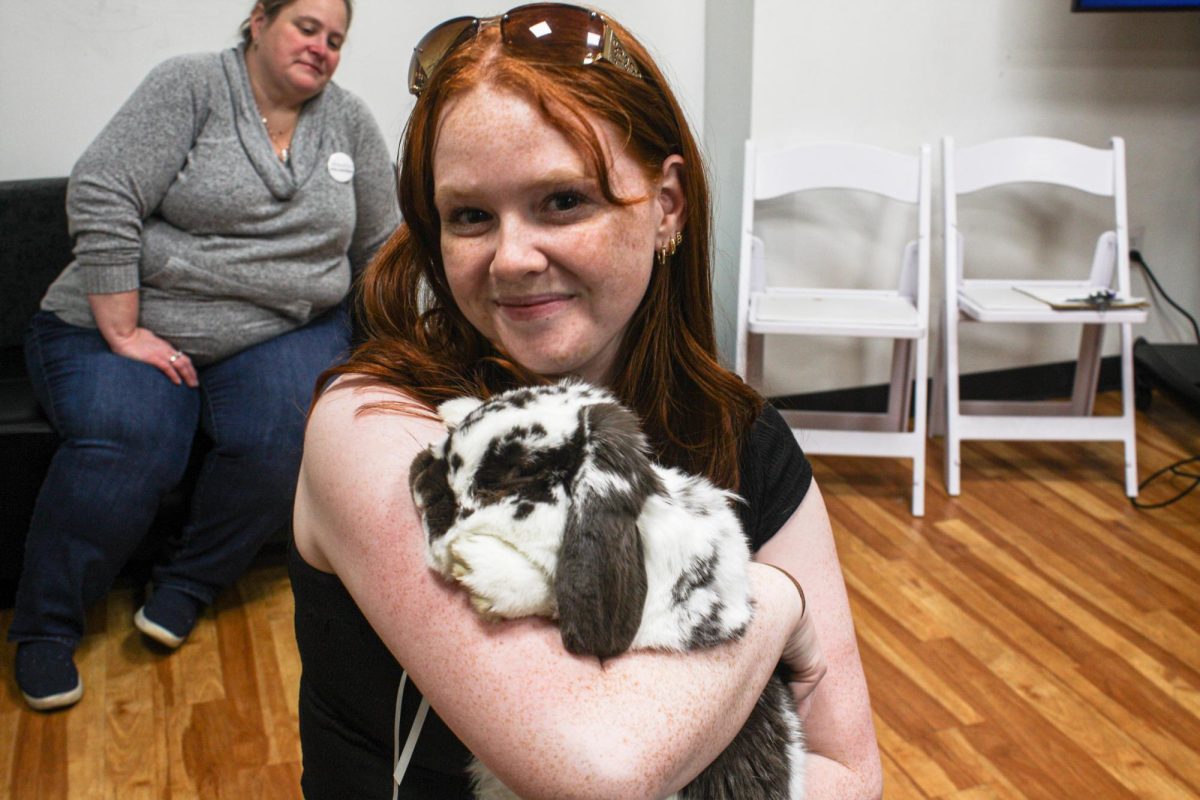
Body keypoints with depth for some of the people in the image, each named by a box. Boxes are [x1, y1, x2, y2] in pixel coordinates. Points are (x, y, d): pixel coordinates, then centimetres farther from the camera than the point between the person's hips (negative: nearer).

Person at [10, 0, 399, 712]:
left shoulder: (349, 120, 8)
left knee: (285, 436, -28)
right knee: (125, 445, -29)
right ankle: (46, 626, -8)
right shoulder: (191, 86, -6)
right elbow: (100, 198, -14)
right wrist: (123, 334, -18)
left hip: (282, 332, 3)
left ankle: (190, 582, -4)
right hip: (134, 322, -3)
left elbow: (383, 245, 15)